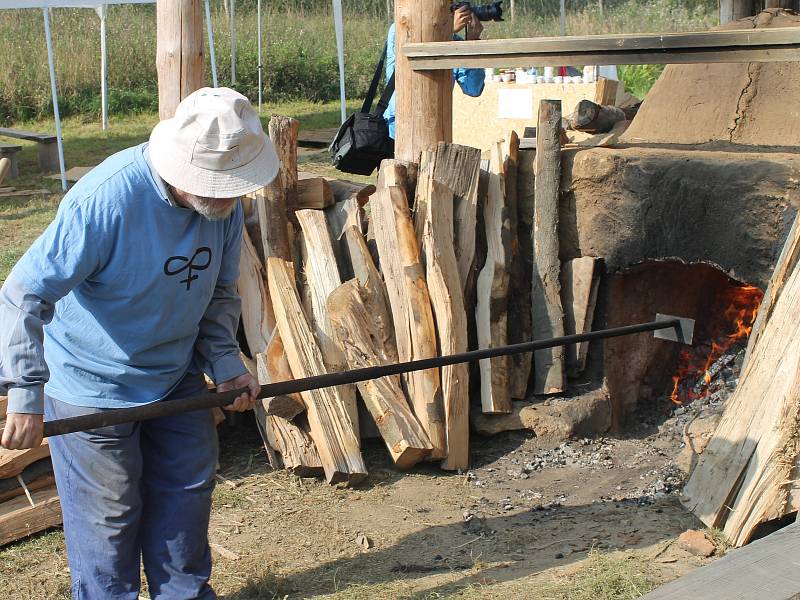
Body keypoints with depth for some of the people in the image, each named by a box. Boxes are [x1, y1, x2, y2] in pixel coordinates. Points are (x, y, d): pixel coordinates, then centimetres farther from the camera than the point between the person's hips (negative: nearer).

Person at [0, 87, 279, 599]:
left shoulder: (225, 201, -11)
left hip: (176, 375, 6)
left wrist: (225, 365, -6)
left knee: (189, 487, 17)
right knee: (109, 515, 7)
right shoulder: (106, 198, -31)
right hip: (93, 386, -6)